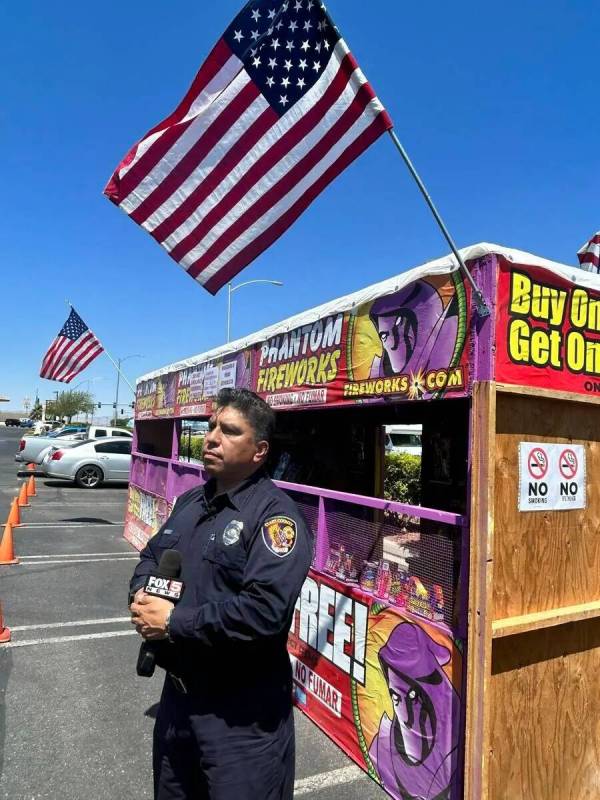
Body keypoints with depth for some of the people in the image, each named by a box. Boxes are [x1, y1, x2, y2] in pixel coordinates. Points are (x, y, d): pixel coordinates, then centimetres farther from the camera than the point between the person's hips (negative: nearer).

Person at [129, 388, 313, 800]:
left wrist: (173, 622, -23)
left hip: (243, 711, -8)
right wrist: (142, 596, -7)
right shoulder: (190, 501, 5)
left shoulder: (275, 514, -22)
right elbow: (151, 557, 16)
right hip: (177, 692, 8)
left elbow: (264, 611, -32)